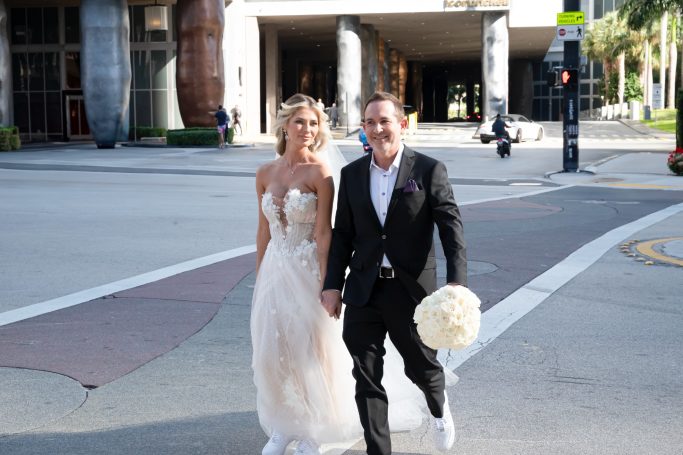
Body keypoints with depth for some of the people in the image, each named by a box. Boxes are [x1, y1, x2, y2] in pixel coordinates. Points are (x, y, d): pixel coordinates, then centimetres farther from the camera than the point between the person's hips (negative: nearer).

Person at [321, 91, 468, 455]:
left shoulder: (429, 170, -6)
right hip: (364, 291, 3)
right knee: (366, 379, 3)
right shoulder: (352, 174, 6)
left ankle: (439, 406, 48)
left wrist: (457, 281, -22)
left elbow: (452, 228, -10)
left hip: (411, 289, -3)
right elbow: (342, 235, 9)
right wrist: (332, 284, 4)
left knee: (421, 366, 13)